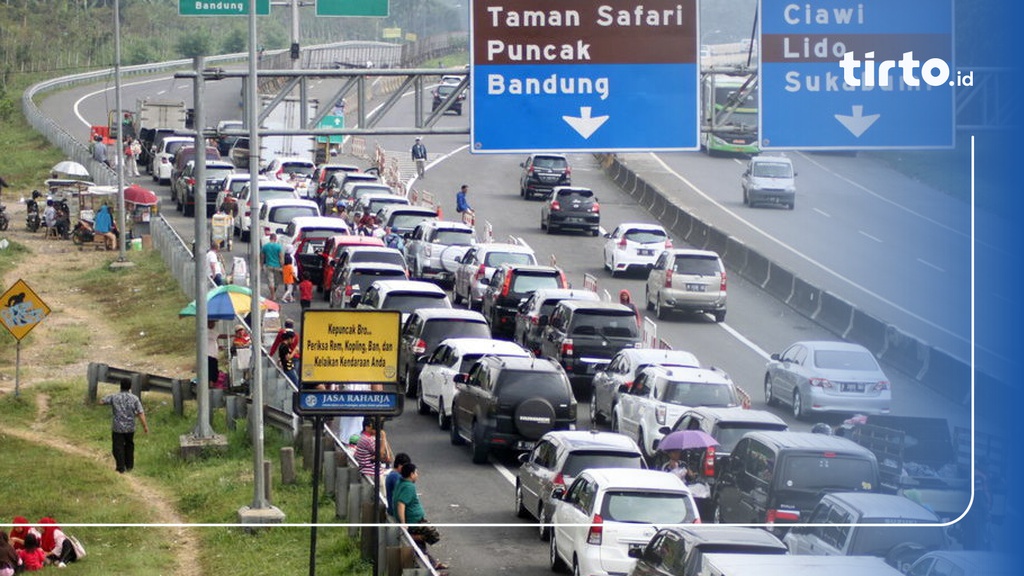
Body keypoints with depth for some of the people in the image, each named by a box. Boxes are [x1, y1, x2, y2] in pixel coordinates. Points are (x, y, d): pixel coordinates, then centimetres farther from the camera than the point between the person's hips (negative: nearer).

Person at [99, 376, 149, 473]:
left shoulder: (114, 397, -9)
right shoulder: (134, 398, -7)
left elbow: (101, 402, 0)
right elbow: (141, 413, -11)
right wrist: (145, 426, -6)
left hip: (117, 427, -2)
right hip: (130, 428, 2)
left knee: (118, 447, 6)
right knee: (129, 446, 21)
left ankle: (121, 468, 2)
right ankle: (129, 466, 29)